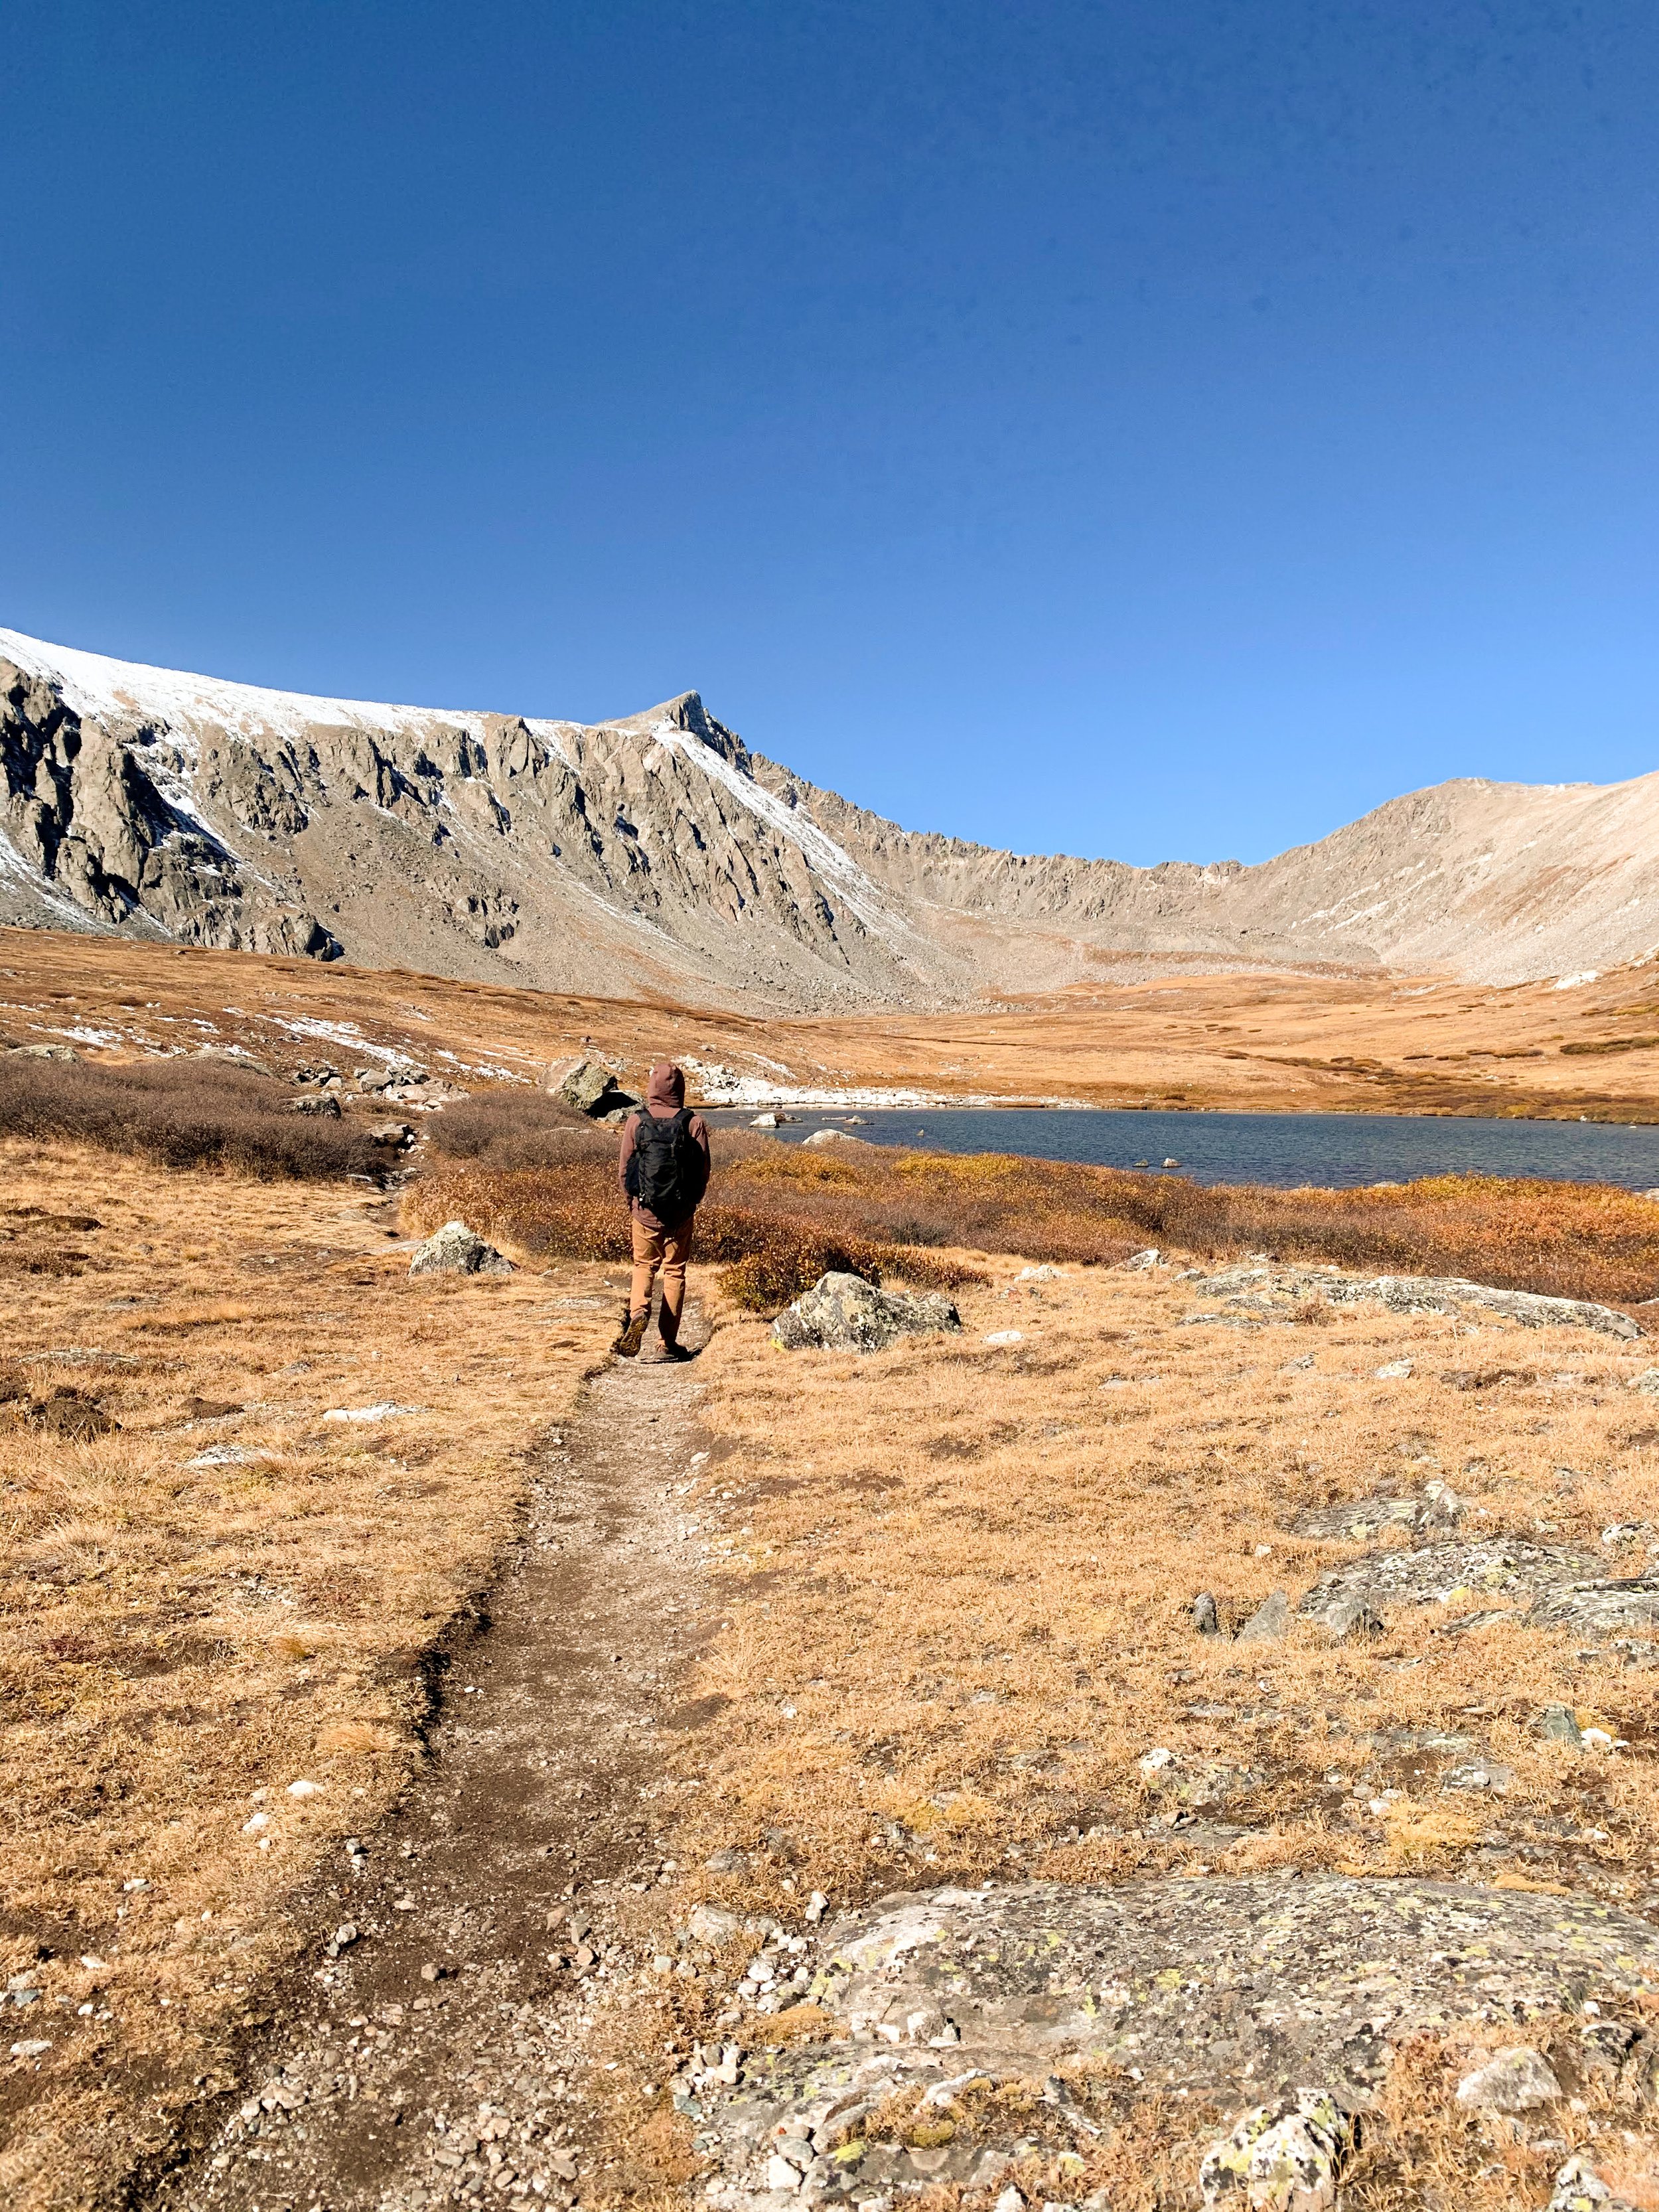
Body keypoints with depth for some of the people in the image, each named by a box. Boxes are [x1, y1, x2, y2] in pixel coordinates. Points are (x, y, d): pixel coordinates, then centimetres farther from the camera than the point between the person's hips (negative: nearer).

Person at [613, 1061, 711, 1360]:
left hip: (645, 1210, 0)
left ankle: (638, 1312, -10)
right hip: (681, 1213, 0)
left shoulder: (636, 1122, -7)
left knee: (644, 1266, 18)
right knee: (674, 1271, 12)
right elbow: (703, 1171, -3)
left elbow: (623, 1169, -1)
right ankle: (669, 1342, 14)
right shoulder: (694, 1123, -9)